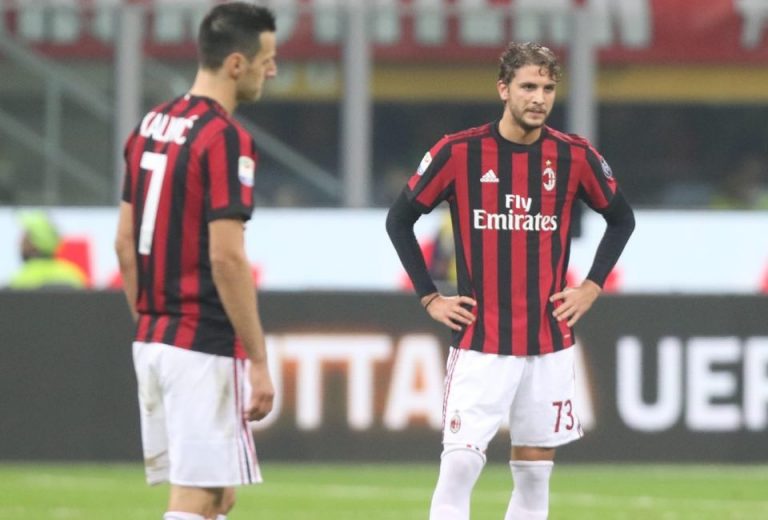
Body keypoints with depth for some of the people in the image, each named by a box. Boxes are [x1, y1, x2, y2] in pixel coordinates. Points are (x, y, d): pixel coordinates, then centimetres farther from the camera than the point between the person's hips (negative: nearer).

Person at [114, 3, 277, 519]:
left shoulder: (151, 125, 11)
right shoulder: (226, 138, -15)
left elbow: (126, 241, 15)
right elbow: (226, 257, -19)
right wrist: (258, 361, -16)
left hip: (152, 342, 9)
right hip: (205, 349, -8)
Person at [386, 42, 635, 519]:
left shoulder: (575, 156, 0)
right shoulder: (459, 152, -6)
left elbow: (621, 218, 17)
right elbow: (400, 219, 4)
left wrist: (592, 287, 7)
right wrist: (430, 297, 0)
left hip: (550, 345, 3)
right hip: (480, 344, -3)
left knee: (535, 473, 7)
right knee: (460, 465, -12)